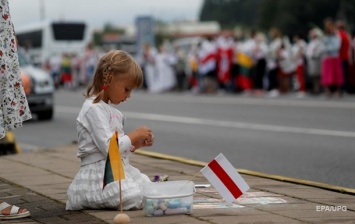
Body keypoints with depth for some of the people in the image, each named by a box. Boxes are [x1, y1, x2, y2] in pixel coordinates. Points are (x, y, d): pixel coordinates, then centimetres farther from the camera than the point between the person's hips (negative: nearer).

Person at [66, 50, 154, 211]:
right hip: (99, 175, -10)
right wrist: (134, 135, -10)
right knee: (138, 199, -24)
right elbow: (109, 147, -22)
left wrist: (137, 143, 5)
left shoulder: (109, 109, 16)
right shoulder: (94, 109, -15)